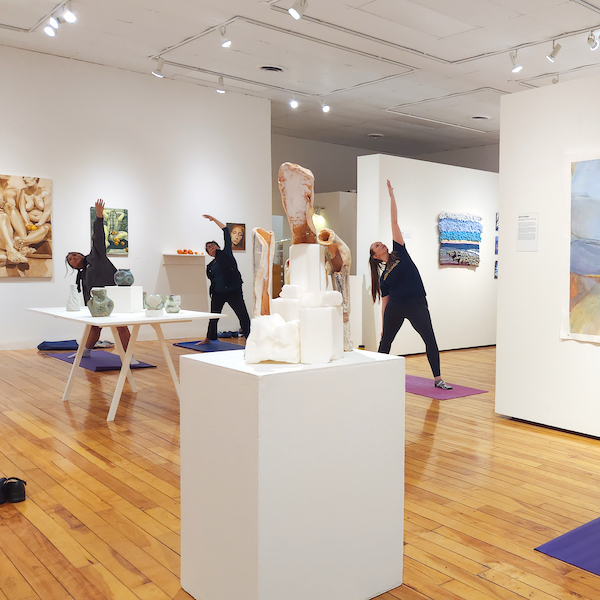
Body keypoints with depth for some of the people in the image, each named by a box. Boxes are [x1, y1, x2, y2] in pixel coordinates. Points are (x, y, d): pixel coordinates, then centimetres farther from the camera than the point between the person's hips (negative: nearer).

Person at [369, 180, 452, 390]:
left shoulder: (399, 253, 9)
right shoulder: (383, 276, 12)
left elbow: (394, 222, 6)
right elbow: (384, 302, 12)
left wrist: (391, 194, 5)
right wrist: (382, 326, 10)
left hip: (417, 305, -2)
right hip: (395, 307, 2)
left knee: (430, 339, -11)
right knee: (385, 341, 12)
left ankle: (438, 379, -7)